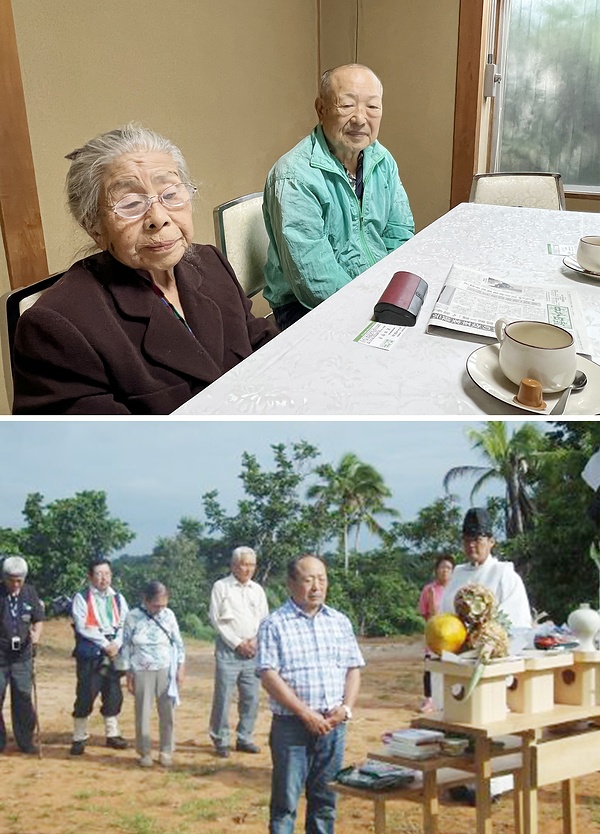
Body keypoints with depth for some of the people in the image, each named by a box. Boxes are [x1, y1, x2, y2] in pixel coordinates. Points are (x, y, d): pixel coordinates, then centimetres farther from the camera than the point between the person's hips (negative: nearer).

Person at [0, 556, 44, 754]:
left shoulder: (30, 592, 3)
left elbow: (38, 619, 10)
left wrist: (36, 634, -10)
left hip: (22, 656, 2)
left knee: (23, 697, 4)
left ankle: (25, 740, 14)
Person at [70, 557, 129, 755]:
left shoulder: (118, 598, 12)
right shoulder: (82, 598, -2)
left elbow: (125, 624, 5)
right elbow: (82, 626, -12)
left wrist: (116, 644, -11)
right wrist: (104, 644, -14)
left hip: (114, 655, 4)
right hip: (89, 656, -4)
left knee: (113, 695, 9)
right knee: (85, 696, -4)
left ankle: (113, 734, 21)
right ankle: (79, 738, 6)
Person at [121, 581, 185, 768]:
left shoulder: (168, 615, -3)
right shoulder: (133, 617, -8)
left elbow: (178, 642, 5)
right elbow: (126, 647, -2)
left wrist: (181, 667, 3)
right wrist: (129, 675, -1)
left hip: (166, 670, 2)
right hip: (142, 672, -1)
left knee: (167, 712, 5)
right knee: (143, 713, 4)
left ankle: (166, 751, 17)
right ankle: (145, 752, 17)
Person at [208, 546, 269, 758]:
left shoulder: (257, 589, 13)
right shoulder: (221, 587, -1)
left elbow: (265, 619, 15)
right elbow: (216, 619, -5)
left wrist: (255, 641, -2)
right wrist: (237, 643, -9)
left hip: (252, 651, 5)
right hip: (228, 650, -5)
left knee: (251, 697, 6)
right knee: (223, 696, -5)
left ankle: (244, 738, 17)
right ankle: (221, 741, 6)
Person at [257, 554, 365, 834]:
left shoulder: (340, 622, 10)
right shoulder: (274, 624, -5)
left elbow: (353, 669, 11)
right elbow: (269, 675, -12)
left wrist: (346, 708, -5)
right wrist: (306, 713, -16)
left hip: (333, 725, 4)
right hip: (291, 725, -4)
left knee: (325, 798, 12)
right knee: (286, 800, 1)